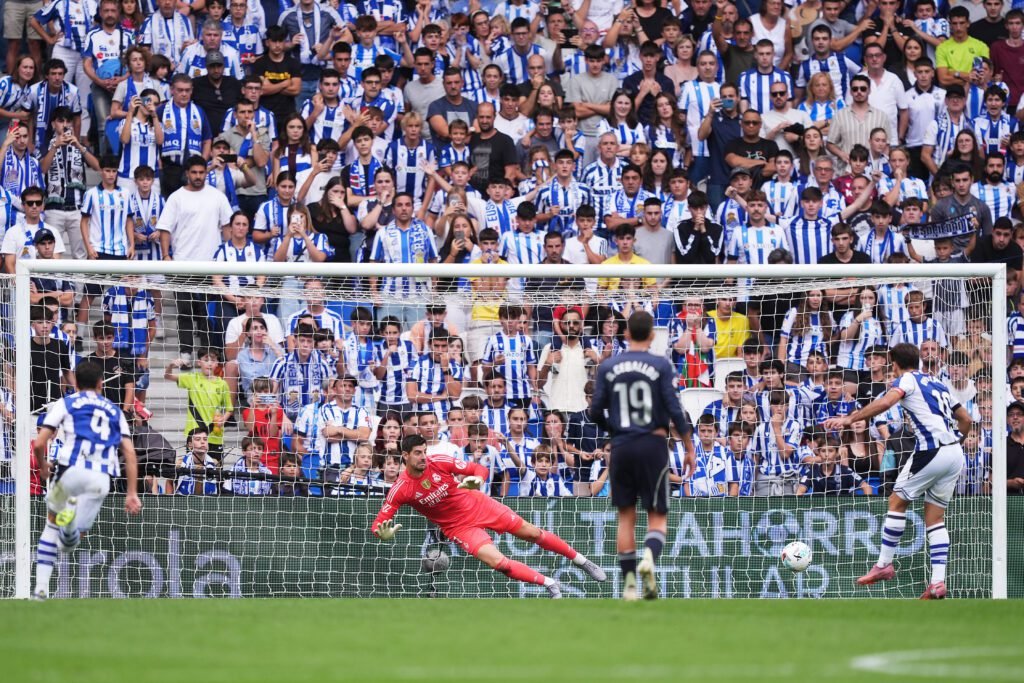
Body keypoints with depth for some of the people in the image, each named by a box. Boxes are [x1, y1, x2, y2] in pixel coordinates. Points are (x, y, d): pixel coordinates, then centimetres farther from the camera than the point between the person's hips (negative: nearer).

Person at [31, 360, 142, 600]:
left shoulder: (65, 404, 13)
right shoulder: (115, 411, 22)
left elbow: (39, 444, 4)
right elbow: (129, 453, 12)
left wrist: (42, 466, 25)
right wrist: (132, 493, 11)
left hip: (72, 470, -2)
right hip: (102, 479, 2)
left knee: (52, 523, 23)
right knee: (72, 541, 8)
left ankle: (41, 587, 6)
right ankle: (71, 524, -32)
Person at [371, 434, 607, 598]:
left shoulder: (439, 462, -18)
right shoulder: (401, 489, -20)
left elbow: (480, 469, -8)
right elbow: (379, 523, -17)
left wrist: (477, 479, -32)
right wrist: (384, 533, -41)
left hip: (477, 505, 1)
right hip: (458, 526, -1)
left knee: (532, 533, 6)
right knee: (498, 562, -21)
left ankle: (581, 561, 27)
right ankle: (549, 584, -2)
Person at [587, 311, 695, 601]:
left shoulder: (608, 367, 3)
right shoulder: (661, 366, -4)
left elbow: (595, 413, 3)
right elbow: (675, 410, -8)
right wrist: (690, 449, 0)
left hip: (621, 447, 2)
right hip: (653, 445, -2)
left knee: (626, 516, 10)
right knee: (658, 517, 4)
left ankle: (629, 583, 6)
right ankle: (650, 556, -27)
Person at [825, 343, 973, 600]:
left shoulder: (907, 380, 1)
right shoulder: (937, 384, 23)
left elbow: (885, 402, -20)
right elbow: (966, 420, 26)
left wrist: (849, 419, -21)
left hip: (933, 451, -7)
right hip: (955, 454, 8)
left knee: (897, 501, 6)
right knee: (935, 518, 9)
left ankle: (884, 564, 8)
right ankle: (938, 583, 0)